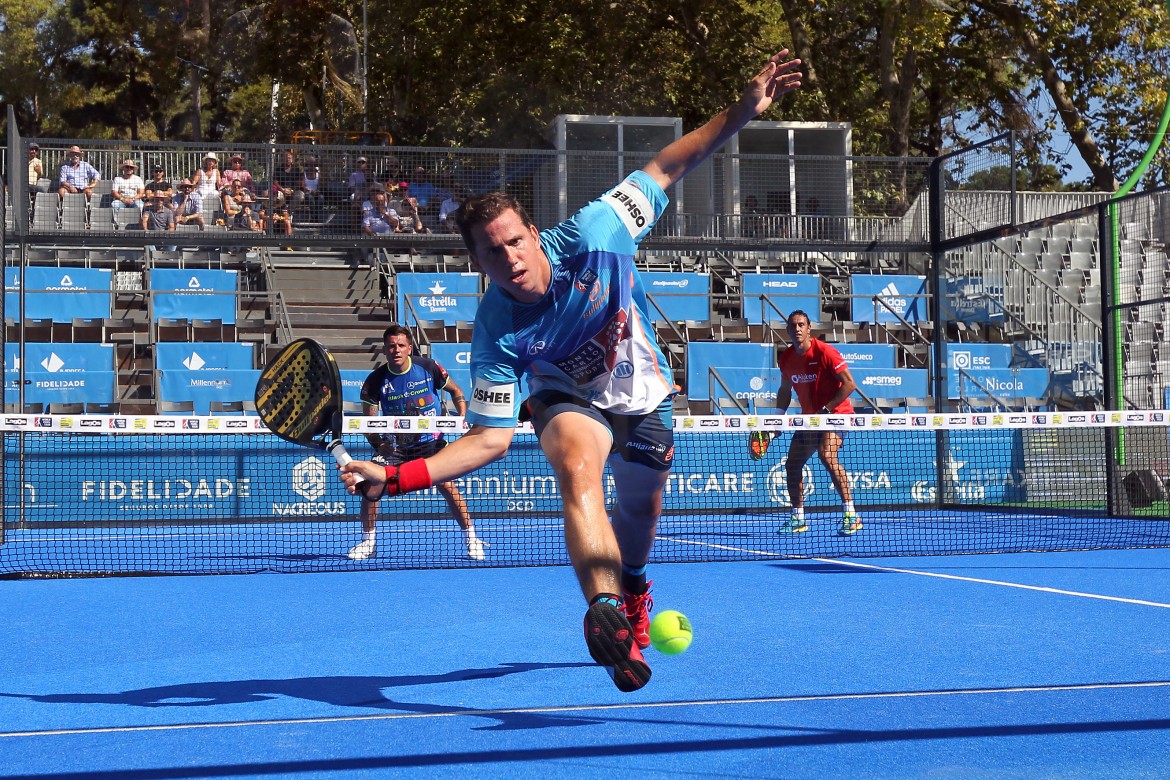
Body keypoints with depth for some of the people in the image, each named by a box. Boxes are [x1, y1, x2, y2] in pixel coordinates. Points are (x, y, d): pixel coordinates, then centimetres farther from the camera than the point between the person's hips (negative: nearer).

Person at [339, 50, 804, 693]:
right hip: (569, 398, -3)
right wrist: (396, 478, -39)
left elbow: (663, 170, -18)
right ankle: (605, 606, -51)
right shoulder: (496, 332, -29)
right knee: (577, 467, -37)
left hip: (643, 394, 3)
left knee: (639, 509, 19)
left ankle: (633, 594, 54)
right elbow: (491, 437, -26)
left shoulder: (591, 236, -30)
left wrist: (742, 111, -25)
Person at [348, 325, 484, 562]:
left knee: (446, 485, -16)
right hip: (395, 445, 1)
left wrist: (464, 418, -9)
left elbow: (455, 391, 6)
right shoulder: (376, 380, -10)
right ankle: (368, 542, 7)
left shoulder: (428, 368, -10)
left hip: (430, 443, -1)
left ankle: (472, 539, -2)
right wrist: (379, 444, -23)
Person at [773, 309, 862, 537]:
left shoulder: (824, 352, -17)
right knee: (792, 464, 6)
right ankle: (798, 518, 23)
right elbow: (785, 390, 19)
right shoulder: (787, 358, 2)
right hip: (809, 419, 8)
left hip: (836, 413, -7)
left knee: (827, 455, -29)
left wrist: (827, 409, -21)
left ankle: (851, 515, -26)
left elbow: (849, 384, -18)